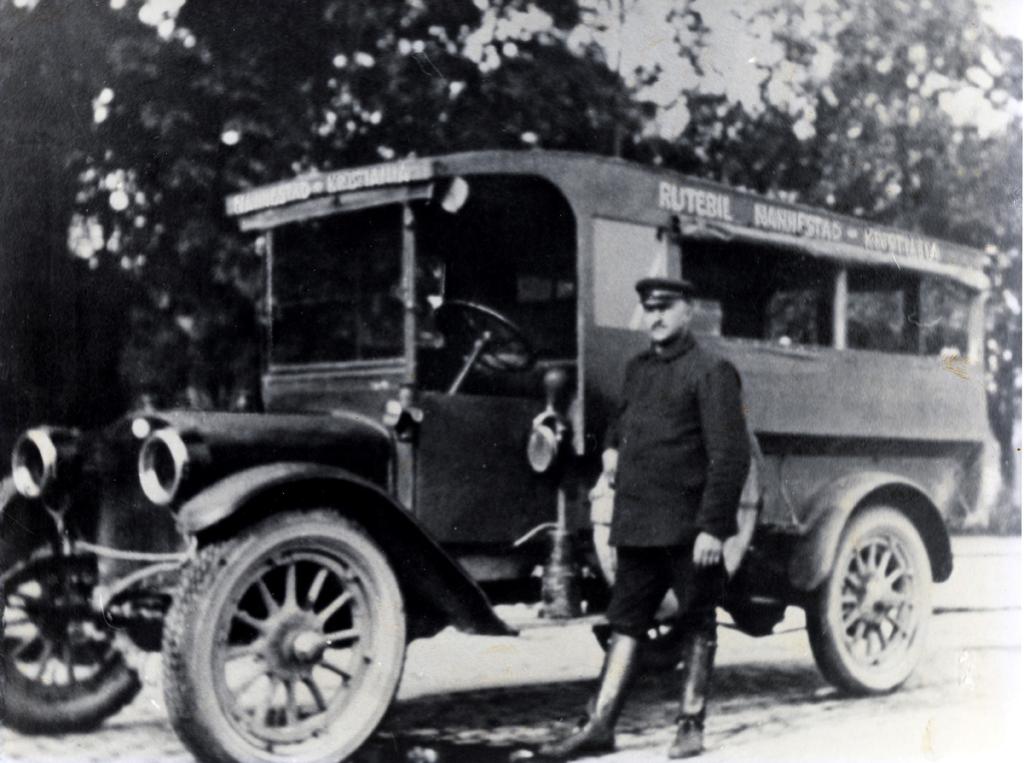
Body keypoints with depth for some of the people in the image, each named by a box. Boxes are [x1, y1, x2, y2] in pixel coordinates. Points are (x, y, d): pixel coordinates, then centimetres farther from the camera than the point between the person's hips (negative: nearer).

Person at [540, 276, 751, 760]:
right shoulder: (637, 369, 14)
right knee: (625, 622, 8)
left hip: (689, 528, -6)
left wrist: (713, 527, -19)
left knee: (696, 627, 7)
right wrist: (612, 447, 12)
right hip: (636, 525, 7)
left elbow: (730, 456, -14)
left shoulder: (711, 372, -8)